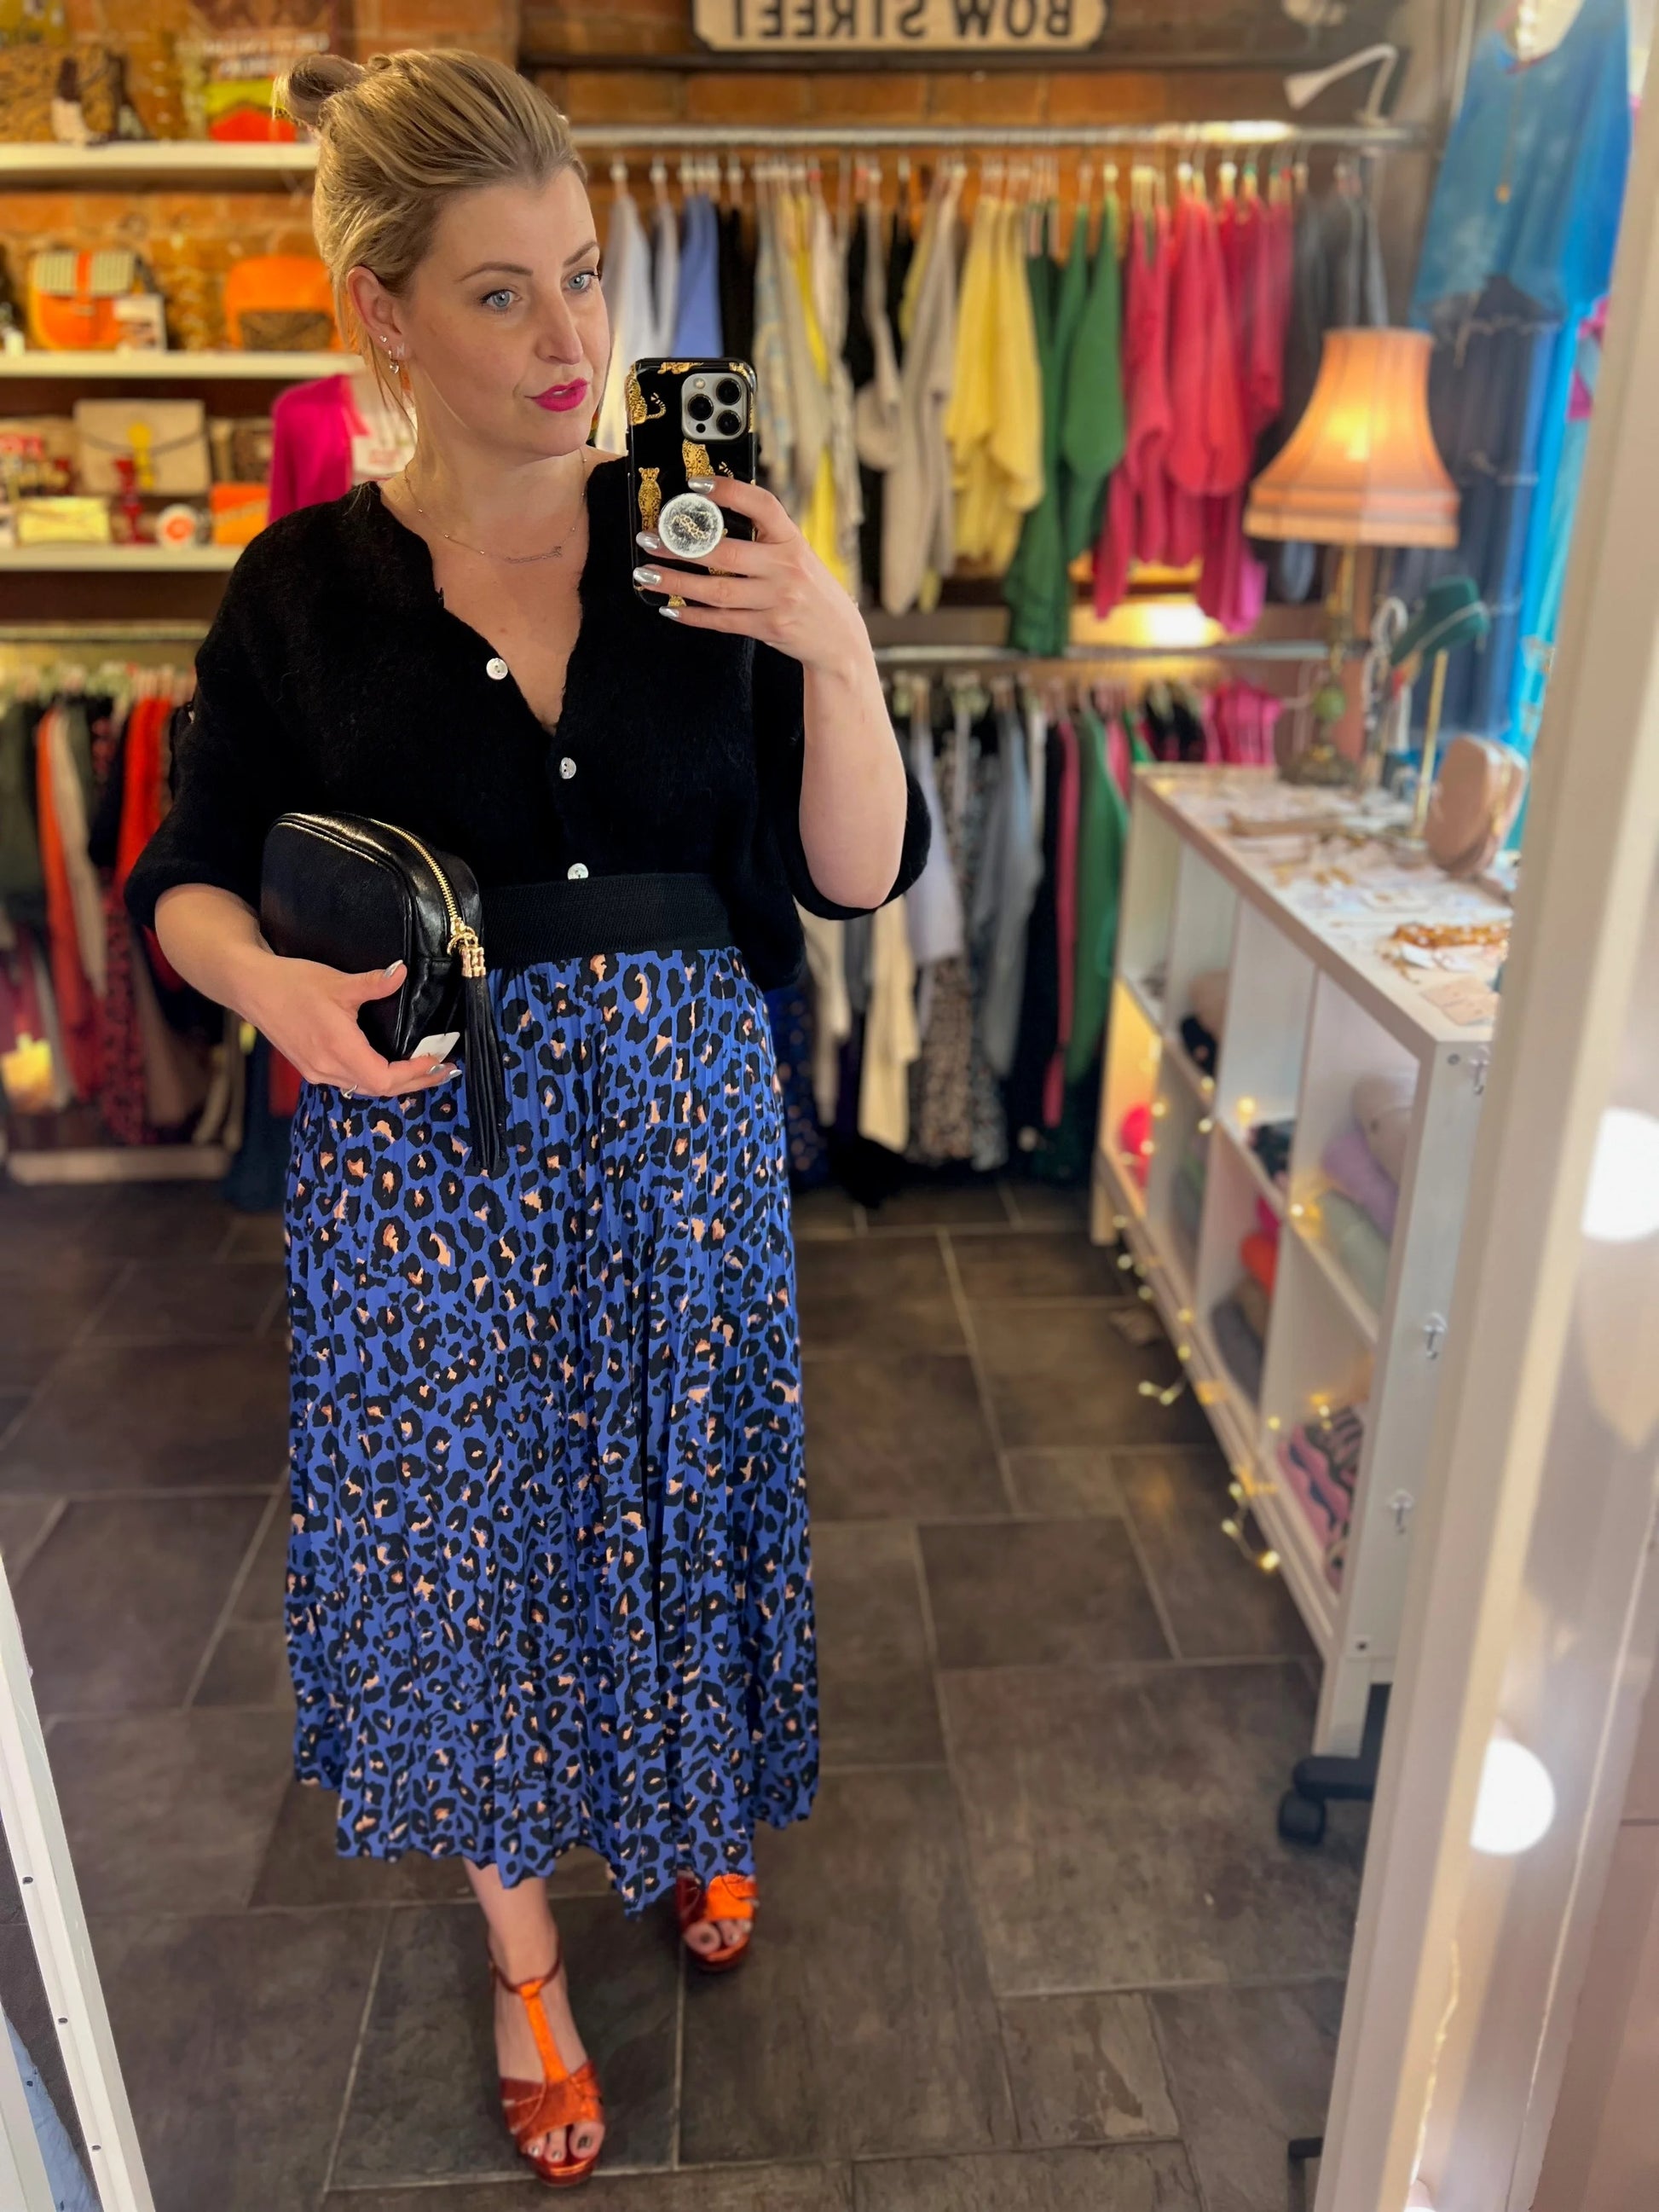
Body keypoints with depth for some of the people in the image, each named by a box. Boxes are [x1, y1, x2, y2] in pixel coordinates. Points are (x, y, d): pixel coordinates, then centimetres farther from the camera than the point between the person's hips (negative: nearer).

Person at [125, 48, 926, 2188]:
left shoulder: (709, 553, -2)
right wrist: (275, 984, -15)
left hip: (682, 1134, 1)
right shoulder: (306, 587, -3)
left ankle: (699, 1816, 51)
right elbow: (184, 871, 5)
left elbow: (862, 875, -3)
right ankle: (520, 1944, 41)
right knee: (461, 1533, 13)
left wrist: (835, 650, -18)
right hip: (420, 1152, 0)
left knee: (674, 1504, 17)